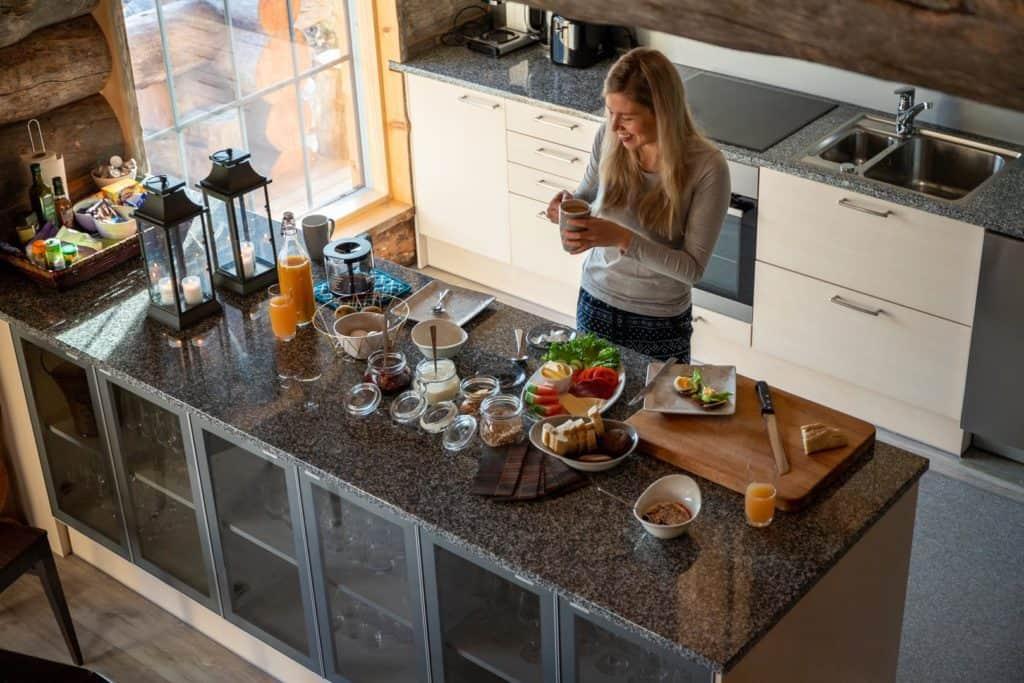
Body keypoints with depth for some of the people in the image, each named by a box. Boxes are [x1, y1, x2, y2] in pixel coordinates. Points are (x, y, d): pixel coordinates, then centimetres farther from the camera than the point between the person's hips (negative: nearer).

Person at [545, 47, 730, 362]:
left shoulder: (707, 167, -22)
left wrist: (623, 239, -31)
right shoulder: (608, 137, -12)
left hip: (660, 322, -3)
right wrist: (570, 205, -15)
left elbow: (693, 268, -20)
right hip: (595, 303, 4)